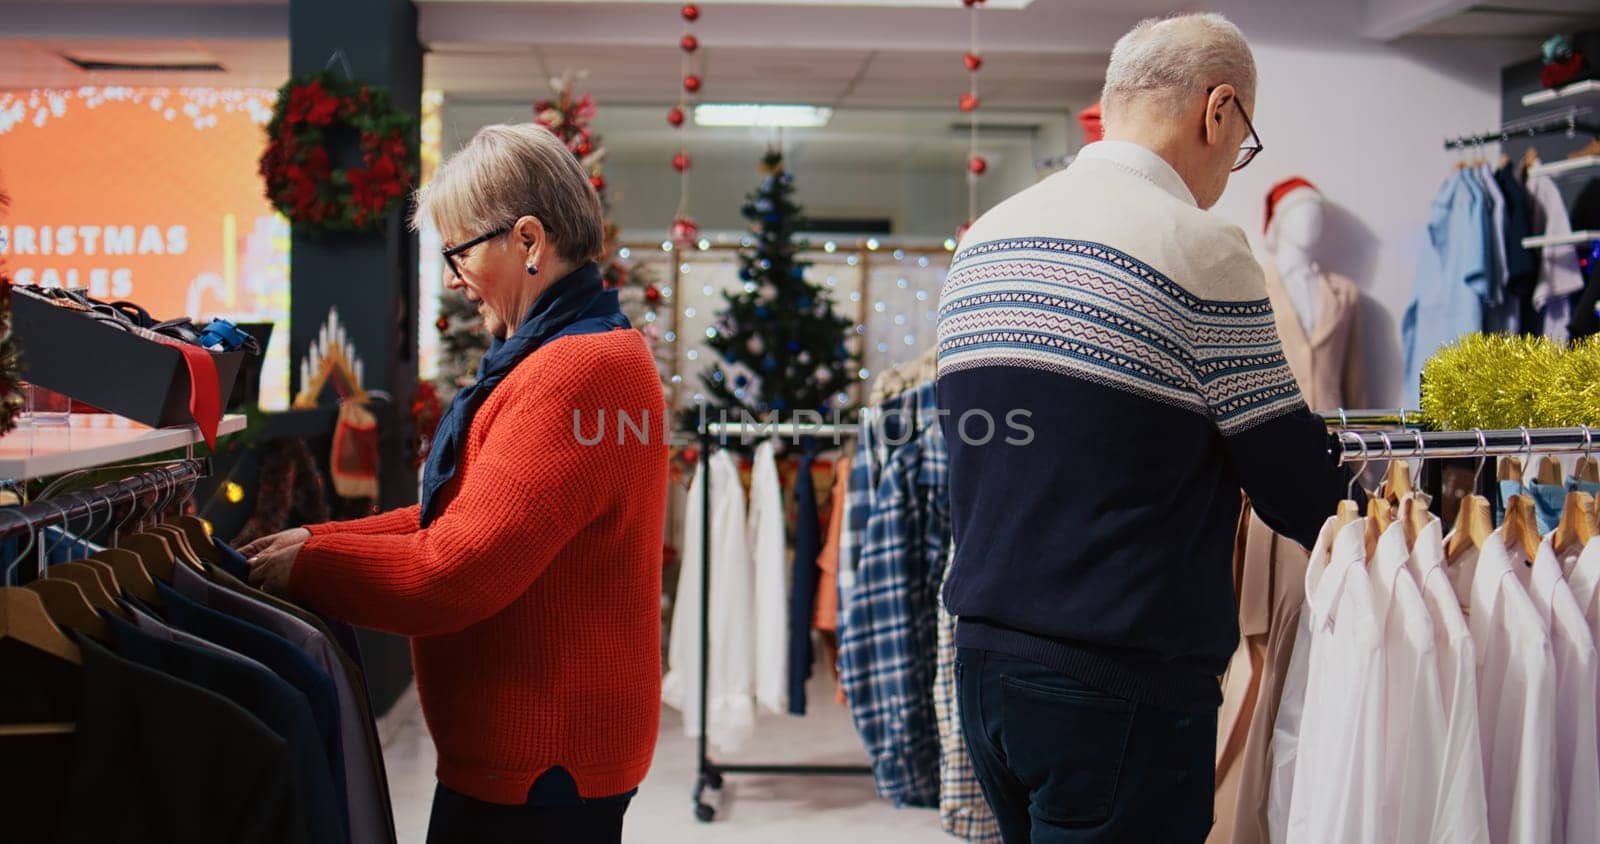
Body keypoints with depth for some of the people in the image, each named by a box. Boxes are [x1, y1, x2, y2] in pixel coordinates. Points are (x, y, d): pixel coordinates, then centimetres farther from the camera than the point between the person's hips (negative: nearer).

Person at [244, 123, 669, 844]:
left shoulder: (577, 374, -22)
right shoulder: (586, 353, 14)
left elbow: (453, 573, -23)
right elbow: (455, 521, 15)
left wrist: (307, 563, -9)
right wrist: (320, 539, 5)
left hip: (542, 762, -10)